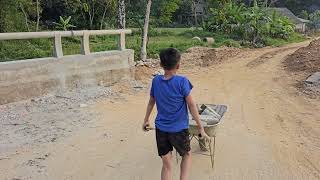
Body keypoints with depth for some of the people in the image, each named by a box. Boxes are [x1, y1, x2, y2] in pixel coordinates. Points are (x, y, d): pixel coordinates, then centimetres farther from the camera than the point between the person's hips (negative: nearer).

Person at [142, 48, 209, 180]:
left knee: (166, 163, 12)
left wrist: (146, 120, 24)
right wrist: (200, 127, -3)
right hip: (179, 129, -3)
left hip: (161, 128, 3)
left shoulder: (156, 80, -3)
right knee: (186, 155, 24)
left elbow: (151, 102, 10)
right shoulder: (182, 81, -14)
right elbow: (191, 105, -11)